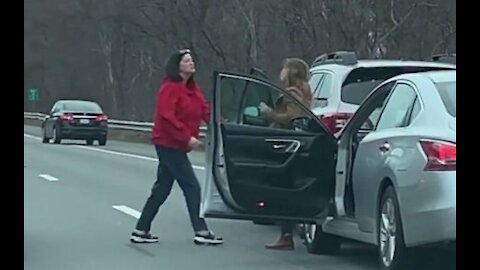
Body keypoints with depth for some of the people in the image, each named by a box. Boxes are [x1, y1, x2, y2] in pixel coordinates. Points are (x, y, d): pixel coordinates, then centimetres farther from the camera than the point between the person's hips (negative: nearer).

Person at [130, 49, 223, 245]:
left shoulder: (191, 88, 14)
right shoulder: (171, 88, -14)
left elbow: (204, 109, 8)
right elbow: (167, 116, -22)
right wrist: (187, 137, -25)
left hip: (175, 146, 10)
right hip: (169, 144, -10)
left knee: (162, 189, 13)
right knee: (191, 186, -8)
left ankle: (141, 231, 18)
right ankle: (201, 232, -5)